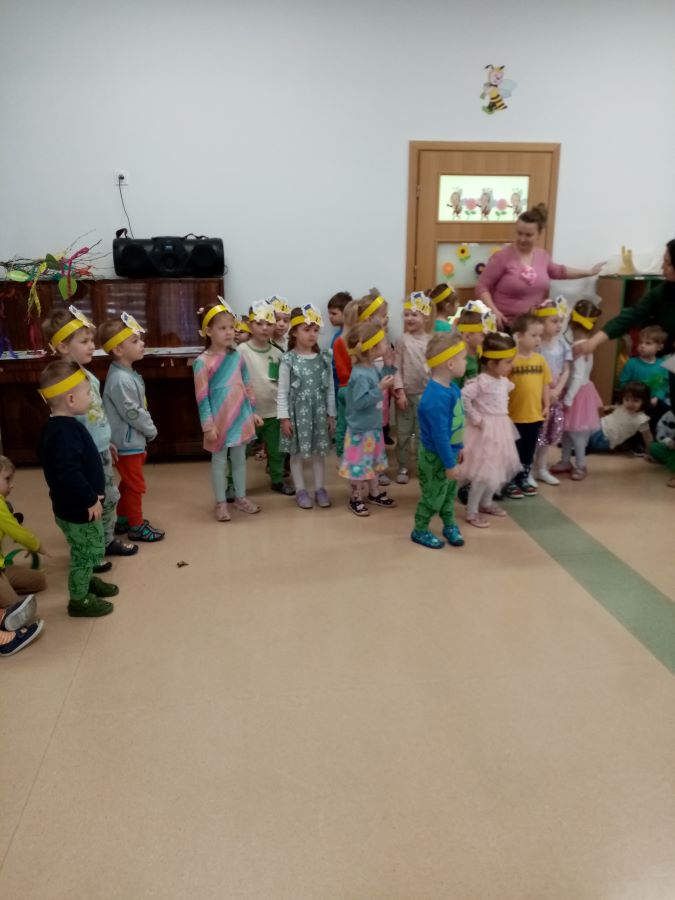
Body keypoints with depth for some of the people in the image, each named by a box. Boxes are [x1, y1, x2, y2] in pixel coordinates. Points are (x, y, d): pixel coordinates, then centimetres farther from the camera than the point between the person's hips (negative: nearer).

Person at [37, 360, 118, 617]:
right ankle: (79, 600, 24)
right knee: (86, 553, 7)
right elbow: (68, 472, -36)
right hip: (76, 509, -10)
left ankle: (87, 581, 46)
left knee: (93, 549, 26)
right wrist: (90, 499, -24)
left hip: (74, 505, 10)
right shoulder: (64, 431, -29)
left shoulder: (60, 425, 4)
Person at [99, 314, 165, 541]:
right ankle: (137, 526, 17)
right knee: (135, 486, 4)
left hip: (132, 440, 10)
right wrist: (151, 430, -9)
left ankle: (123, 520, 36)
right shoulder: (120, 379, -26)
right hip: (127, 442, -10)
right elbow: (132, 413, -24)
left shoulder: (127, 373, 6)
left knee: (128, 483, 21)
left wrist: (147, 430, 10)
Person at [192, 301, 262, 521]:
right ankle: (221, 503, 20)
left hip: (241, 418, 5)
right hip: (219, 420, -4)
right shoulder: (202, 362, -12)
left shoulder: (237, 357, 3)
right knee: (219, 460, 9)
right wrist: (208, 425, -14)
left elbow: (247, 386, 10)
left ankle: (241, 497, 30)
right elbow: (202, 397, -12)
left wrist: (253, 412, 11)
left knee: (239, 458, 16)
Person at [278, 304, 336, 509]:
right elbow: (282, 391, -6)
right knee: (297, 453, 7)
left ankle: (320, 488, 23)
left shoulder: (324, 358, 1)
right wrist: (284, 417, -9)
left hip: (319, 412, 3)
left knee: (319, 452, 10)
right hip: (297, 411, -3)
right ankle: (301, 490, 20)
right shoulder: (288, 360, -8)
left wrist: (331, 414, 5)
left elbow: (330, 388, 6)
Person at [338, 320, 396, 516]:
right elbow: (360, 402, -31)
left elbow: (378, 385, 17)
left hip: (373, 426, 9)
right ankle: (356, 498, 22)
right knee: (360, 464, 6)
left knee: (374, 462, 22)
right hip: (360, 429, -9)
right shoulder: (360, 375, -28)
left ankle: (374, 493, 37)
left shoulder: (371, 368, 1)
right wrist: (380, 389, -30)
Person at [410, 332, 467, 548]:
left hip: (448, 452, 9)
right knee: (433, 497, 10)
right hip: (435, 457, -9)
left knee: (449, 492, 24)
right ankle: (420, 531, 30)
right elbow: (440, 435, -30)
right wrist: (450, 463, -23)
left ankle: (449, 526, 43)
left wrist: (459, 447, 19)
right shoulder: (437, 398, -33)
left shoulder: (451, 387, -2)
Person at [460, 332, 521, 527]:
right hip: (486, 430, -9)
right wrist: (475, 418, -20)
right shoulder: (481, 382, -21)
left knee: (500, 468, 18)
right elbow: (463, 397, -28)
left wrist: (503, 415, 15)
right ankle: (471, 512, 6)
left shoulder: (504, 381, 6)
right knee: (484, 472, -6)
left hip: (501, 429, 9)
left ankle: (486, 502, 36)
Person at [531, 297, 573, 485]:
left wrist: (557, 390, -10)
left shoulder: (562, 344, 2)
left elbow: (566, 371, 3)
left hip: (556, 395, 6)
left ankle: (541, 469, 28)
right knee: (535, 434, -3)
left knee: (550, 433, 14)